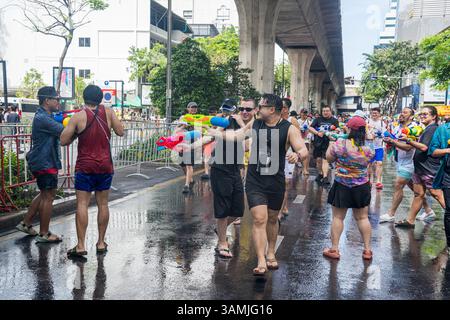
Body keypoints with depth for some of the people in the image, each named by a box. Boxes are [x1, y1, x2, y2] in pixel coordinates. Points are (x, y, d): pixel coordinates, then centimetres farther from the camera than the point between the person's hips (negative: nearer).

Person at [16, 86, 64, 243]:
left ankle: (25, 224, 29)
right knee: (48, 196, -2)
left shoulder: (44, 116, 15)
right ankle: (44, 234, 6)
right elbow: (63, 131, -25)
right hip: (45, 163, -10)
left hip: (42, 162, 10)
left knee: (44, 194, 20)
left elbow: (59, 129, 9)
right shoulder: (43, 118, -19)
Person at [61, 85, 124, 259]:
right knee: (103, 204, 10)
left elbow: (63, 141, -5)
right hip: (105, 166, 3)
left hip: (85, 167, -2)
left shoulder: (78, 116, -6)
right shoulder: (108, 112, -2)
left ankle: (81, 246, -4)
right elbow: (120, 132, 3)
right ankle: (101, 243, 17)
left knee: (82, 204, -1)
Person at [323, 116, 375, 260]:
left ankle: (334, 249, 12)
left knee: (338, 217, 7)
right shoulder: (368, 150, -7)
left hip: (342, 186, -3)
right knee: (363, 218, 14)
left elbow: (329, 158, -5)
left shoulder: (340, 144, -18)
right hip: (362, 187, 3)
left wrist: (332, 144, 11)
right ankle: (367, 249, 19)